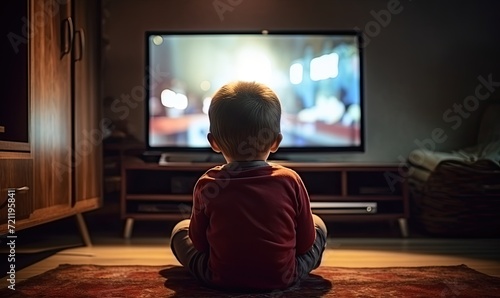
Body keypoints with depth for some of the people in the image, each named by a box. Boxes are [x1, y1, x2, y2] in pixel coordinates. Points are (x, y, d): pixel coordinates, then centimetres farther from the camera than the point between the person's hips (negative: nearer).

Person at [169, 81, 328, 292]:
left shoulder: (207, 185, -14)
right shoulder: (290, 180, -14)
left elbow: (199, 243, -3)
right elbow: (306, 243, -5)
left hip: (220, 280, 0)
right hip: (282, 279, 1)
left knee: (181, 229, 24)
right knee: (318, 224, 24)